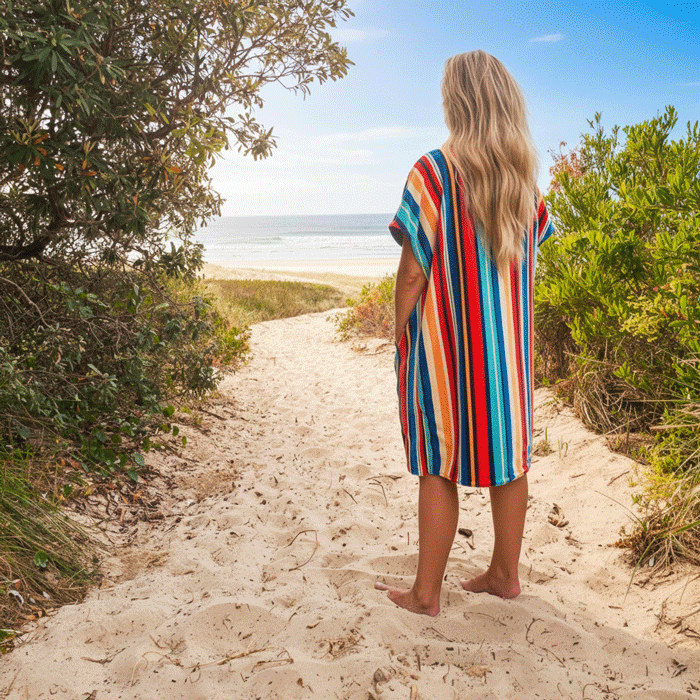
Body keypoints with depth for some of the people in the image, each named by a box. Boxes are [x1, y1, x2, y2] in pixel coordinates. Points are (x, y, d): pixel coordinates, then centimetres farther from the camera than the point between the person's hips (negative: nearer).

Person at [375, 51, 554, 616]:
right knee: (509, 454, 14)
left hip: (445, 341, -6)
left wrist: (400, 335, -3)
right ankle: (505, 573, 29)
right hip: (510, 338, 6)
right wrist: (504, 326, 16)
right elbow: (527, 257, 8)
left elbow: (413, 271, -15)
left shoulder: (434, 171, -14)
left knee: (439, 468, 3)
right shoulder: (526, 177, 5)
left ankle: (426, 593, 16)